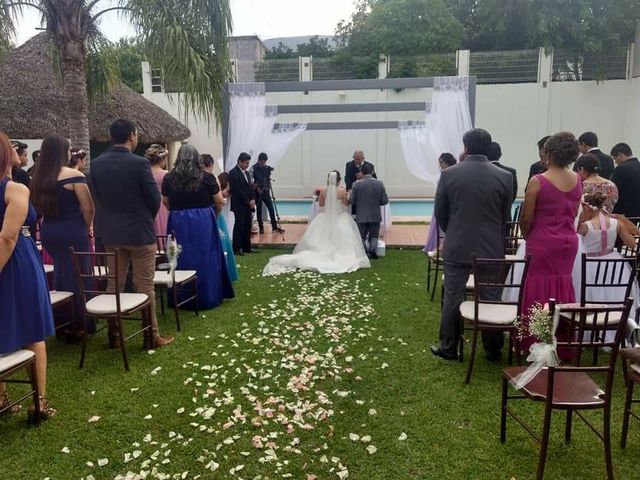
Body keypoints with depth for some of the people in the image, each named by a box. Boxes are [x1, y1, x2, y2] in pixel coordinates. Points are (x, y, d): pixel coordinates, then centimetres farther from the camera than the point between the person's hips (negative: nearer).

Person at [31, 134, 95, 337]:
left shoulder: (38, 178, 6)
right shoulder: (73, 175, -14)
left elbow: (38, 206, 10)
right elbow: (88, 208, -16)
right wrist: (88, 227, -1)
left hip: (47, 231, 7)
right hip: (72, 232, -7)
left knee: (60, 274, 19)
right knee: (77, 277, 3)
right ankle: (79, 326, 12)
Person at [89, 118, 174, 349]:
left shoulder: (96, 164, 1)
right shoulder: (140, 163, -15)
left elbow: (96, 196, 7)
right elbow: (154, 197, -11)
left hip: (110, 232, 5)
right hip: (139, 231, -5)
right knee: (145, 286, 2)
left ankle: (113, 335, 21)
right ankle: (151, 336, 10)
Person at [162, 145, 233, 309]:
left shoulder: (169, 178, 0)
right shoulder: (207, 177, -6)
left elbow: (165, 202, 9)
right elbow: (219, 202, -1)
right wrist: (214, 215, 19)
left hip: (177, 222, 2)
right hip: (203, 222, -1)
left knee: (181, 259, 11)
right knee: (205, 258, 9)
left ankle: (181, 298, 19)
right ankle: (207, 298, 17)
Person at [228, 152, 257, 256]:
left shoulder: (246, 173, 15)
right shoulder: (233, 173, -10)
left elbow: (250, 186, 15)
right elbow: (238, 190, -15)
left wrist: (253, 200, -1)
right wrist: (248, 201, -12)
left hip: (248, 204, 7)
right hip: (239, 205, -7)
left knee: (247, 226, 9)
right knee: (239, 226, -4)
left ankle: (247, 247, 15)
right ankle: (236, 248, 2)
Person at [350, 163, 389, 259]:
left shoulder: (357, 184, -12)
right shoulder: (379, 183, -7)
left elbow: (352, 202, -9)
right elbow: (385, 201, -6)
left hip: (361, 216, -1)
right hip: (375, 216, 1)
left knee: (362, 236, 14)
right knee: (374, 235, 16)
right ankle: (373, 248, -4)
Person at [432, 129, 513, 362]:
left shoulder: (449, 174, -6)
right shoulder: (504, 176, -4)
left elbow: (440, 213, 1)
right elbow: (506, 217, 4)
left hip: (457, 247, -1)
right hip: (491, 248, 1)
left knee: (452, 298, 9)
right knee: (491, 299, 12)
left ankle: (448, 347, 18)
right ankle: (493, 349, 23)